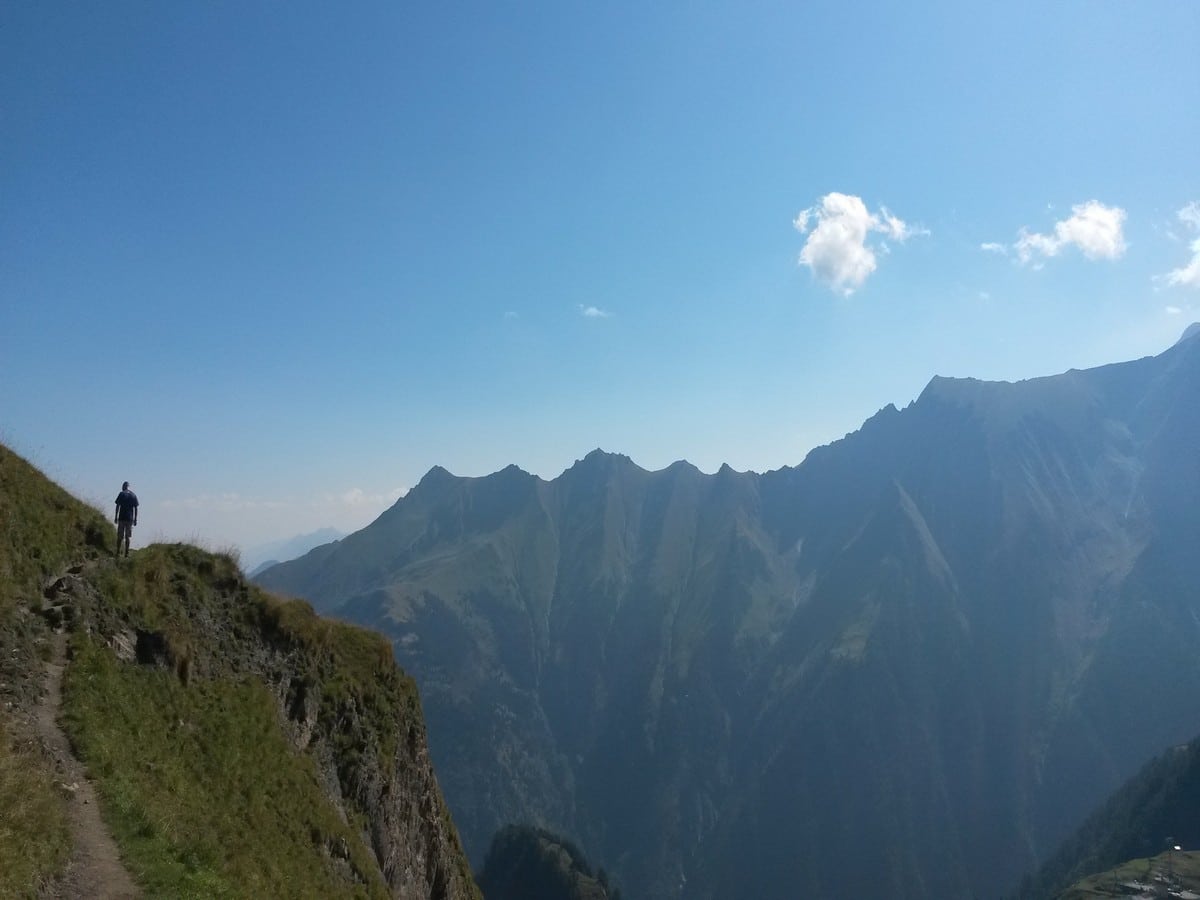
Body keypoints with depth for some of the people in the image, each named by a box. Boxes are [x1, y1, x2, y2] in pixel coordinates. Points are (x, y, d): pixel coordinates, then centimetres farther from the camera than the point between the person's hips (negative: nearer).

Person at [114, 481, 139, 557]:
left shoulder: (121, 494, -2)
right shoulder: (134, 495, 7)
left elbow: (118, 506, -4)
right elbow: (135, 508, 6)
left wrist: (116, 517, 0)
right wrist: (135, 519, 9)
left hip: (122, 518, -2)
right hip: (130, 519, 2)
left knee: (120, 537, 4)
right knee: (127, 537, 5)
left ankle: (118, 552, 2)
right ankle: (127, 553, 2)